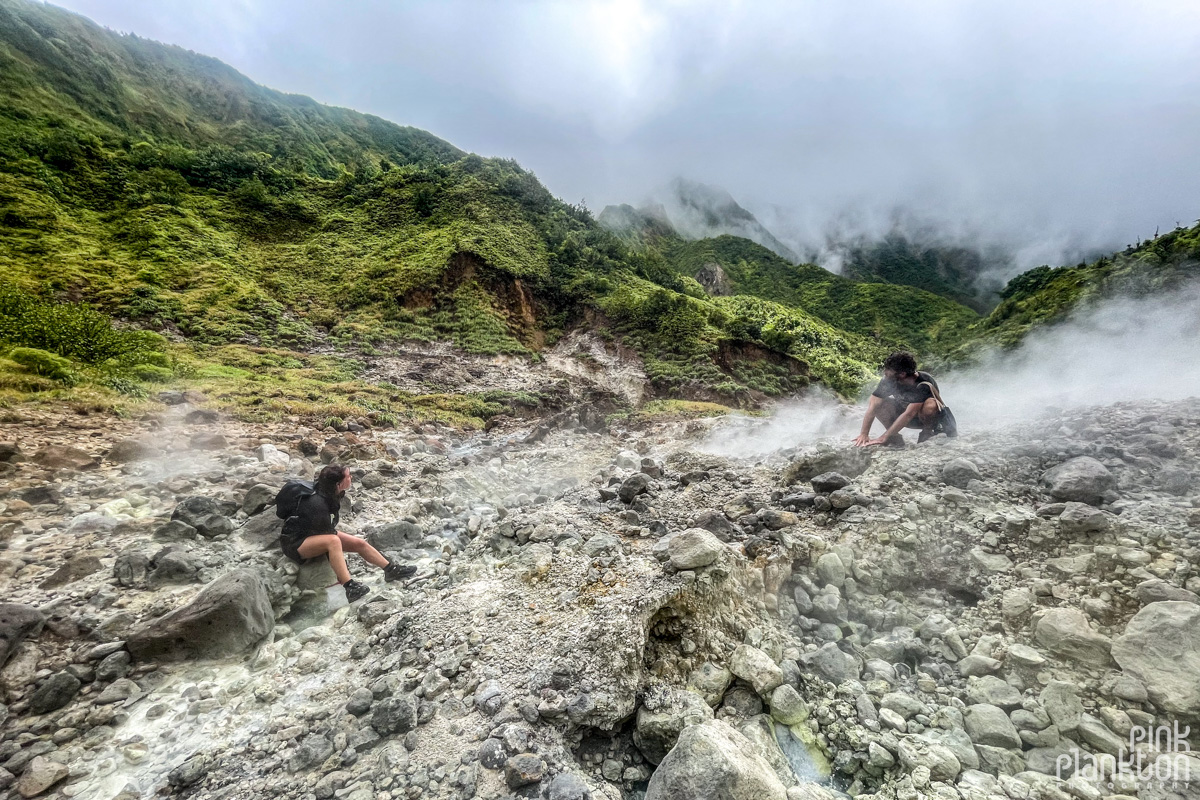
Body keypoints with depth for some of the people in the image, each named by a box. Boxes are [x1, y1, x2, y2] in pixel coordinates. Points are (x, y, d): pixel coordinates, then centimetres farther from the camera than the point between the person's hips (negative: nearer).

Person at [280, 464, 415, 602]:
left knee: (360, 543, -3)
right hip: (295, 542, -8)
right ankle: (350, 588, -41)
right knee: (333, 541, -37)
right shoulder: (318, 504, -32)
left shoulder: (331, 495, -6)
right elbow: (327, 536, -27)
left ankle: (391, 570, 8)